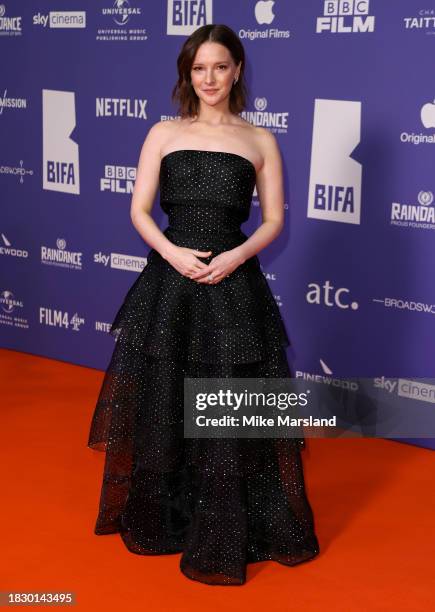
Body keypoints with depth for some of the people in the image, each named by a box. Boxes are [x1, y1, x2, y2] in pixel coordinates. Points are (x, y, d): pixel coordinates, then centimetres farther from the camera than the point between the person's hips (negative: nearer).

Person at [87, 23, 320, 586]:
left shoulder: (259, 140, 7)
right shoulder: (164, 133, 8)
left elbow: (274, 219, 5)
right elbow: (139, 210, 5)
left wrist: (237, 255, -12)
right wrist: (171, 252, -13)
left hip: (234, 285, 0)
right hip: (169, 282, 1)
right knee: (163, 406, 5)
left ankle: (225, 533, 15)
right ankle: (159, 520, 24)